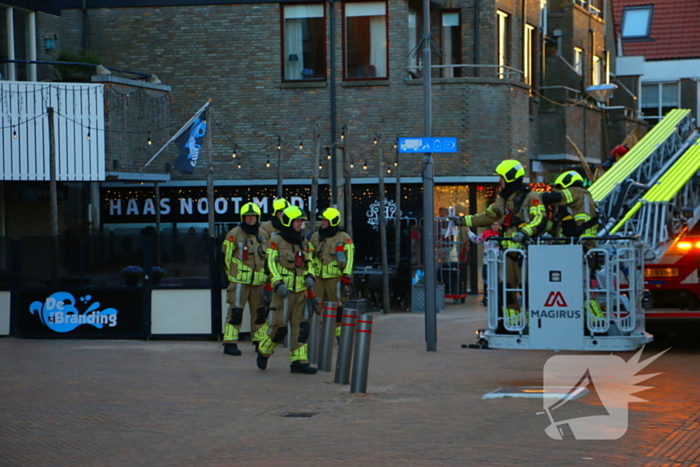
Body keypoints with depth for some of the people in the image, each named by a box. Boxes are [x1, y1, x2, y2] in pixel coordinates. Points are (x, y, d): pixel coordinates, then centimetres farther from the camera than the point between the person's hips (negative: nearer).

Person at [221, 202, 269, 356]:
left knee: (260, 311, 9)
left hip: (258, 280, 5)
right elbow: (226, 255, -1)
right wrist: (232, 274, 3)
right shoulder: (234, 234, -7)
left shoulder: (263, 234, 10)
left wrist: (266, 275, 18)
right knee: (235, 312, -8)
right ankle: (230, 343, -5)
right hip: (239, 280, -5)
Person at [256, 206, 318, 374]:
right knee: (280, 326, -7)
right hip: (284, 291, -6)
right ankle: (263, 352, 17)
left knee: (301, 327, 0)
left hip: (300, 291, 6)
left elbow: (307, 262, 21)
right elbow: (271, 263, -8)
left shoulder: (302, 241, 15)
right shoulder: (276, 240, -4)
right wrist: (278, 283, -19)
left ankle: (299, 361, 3)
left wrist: (309, 276, 1)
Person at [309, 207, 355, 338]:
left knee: (338, 305, -2)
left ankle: (339, 332, 5)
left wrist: (346, 276, -11)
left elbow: (349, 258, -4)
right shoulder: (315, 237, 13)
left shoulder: (344, 238, -2)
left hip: (335, 277, -4)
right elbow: (310, 257, 19)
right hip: (318, 277, 4)